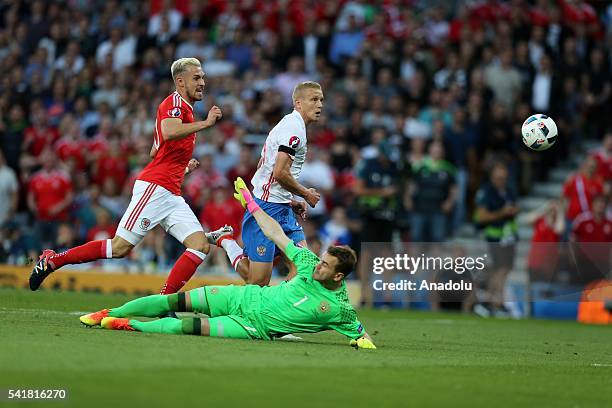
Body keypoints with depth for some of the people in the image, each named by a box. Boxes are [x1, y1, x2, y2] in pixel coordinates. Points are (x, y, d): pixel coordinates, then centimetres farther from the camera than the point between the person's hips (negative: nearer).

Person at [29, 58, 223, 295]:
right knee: (120, 247, -10)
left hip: (171, 195, 9)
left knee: (200, 245, -7)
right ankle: (51, 260, 3)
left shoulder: (185, 108, 23)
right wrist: (206, 123, -23)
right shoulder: (175, 102, -6)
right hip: (154, 188, -9)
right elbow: (168, 132, -29)